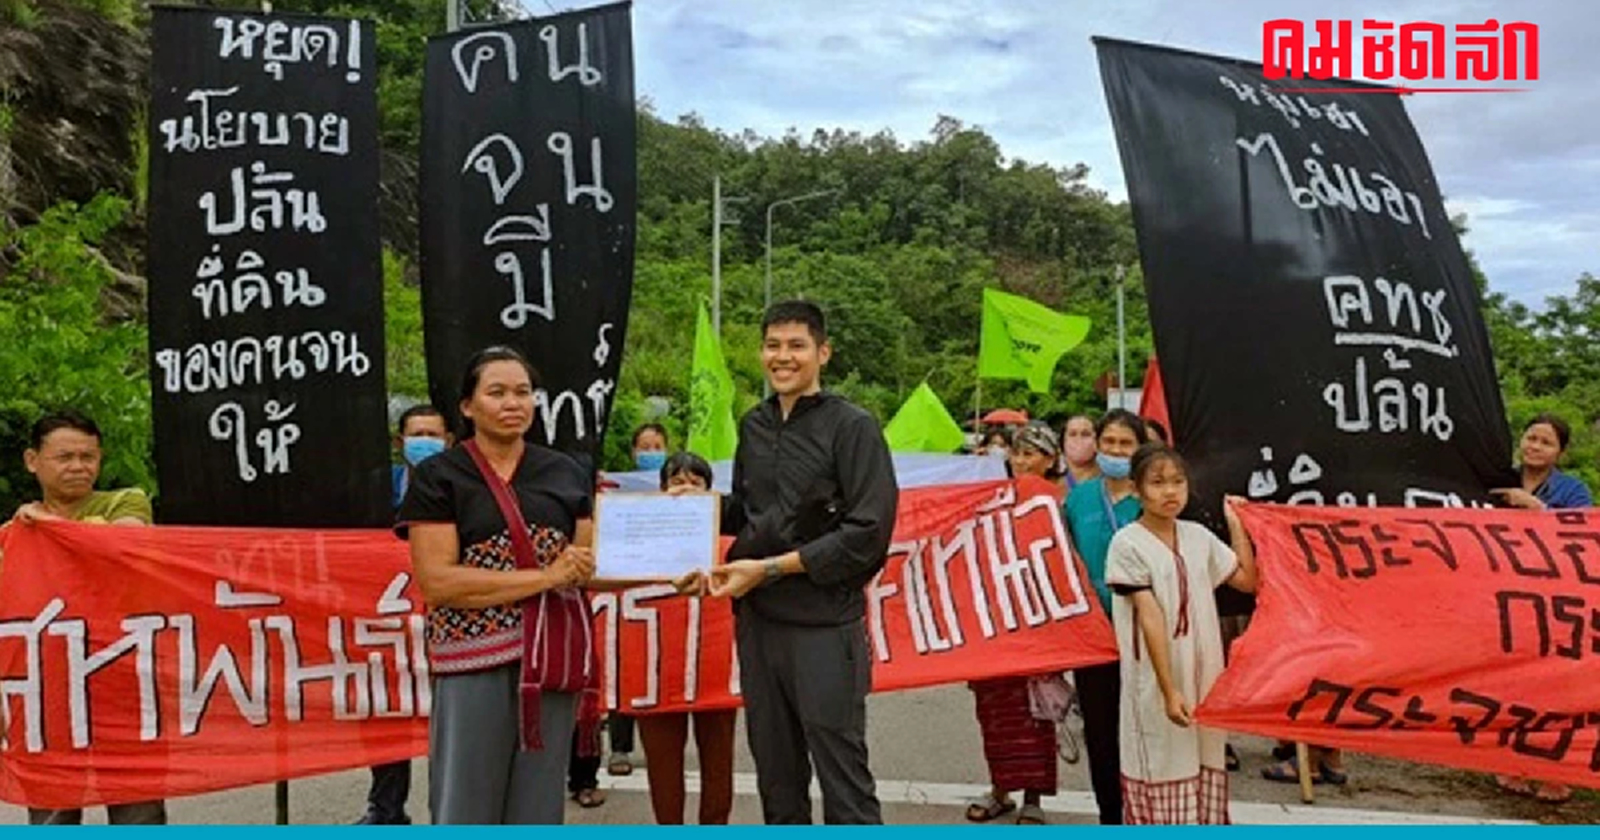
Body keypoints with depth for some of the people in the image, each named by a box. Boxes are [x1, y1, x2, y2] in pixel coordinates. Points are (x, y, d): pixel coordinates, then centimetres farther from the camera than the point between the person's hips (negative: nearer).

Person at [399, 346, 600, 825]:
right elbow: (436, 581, -11)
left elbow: (587, 562, 13)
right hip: (475, 663, -4)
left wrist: (585, 567, -12)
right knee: (466, 805, 0)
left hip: (552, 658, 4)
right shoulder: (437, 478, -1)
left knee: (537, 804, 12)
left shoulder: (566, 475, 11)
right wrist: (544, 576, -16)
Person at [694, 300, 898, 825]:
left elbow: (868, 531, -13)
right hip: (758, 619, 6)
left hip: (824, 622, -6)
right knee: (775, 768, 16)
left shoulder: (852, 426, -6)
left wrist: (771, 567, -15)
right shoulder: (754, 425, 11)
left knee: (841, 770, -1)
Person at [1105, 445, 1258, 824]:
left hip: (1204, 672, 5)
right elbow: (1150, 618, -15)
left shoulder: (1198, 536, 7)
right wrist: (1169, 689, -18)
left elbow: (1247, 581, 16)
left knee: (1205, 759, 9)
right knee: (1164, 767, 0)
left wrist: (1235, 523, 10)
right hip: (1156, 678, -5)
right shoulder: (1127, 544, -10)